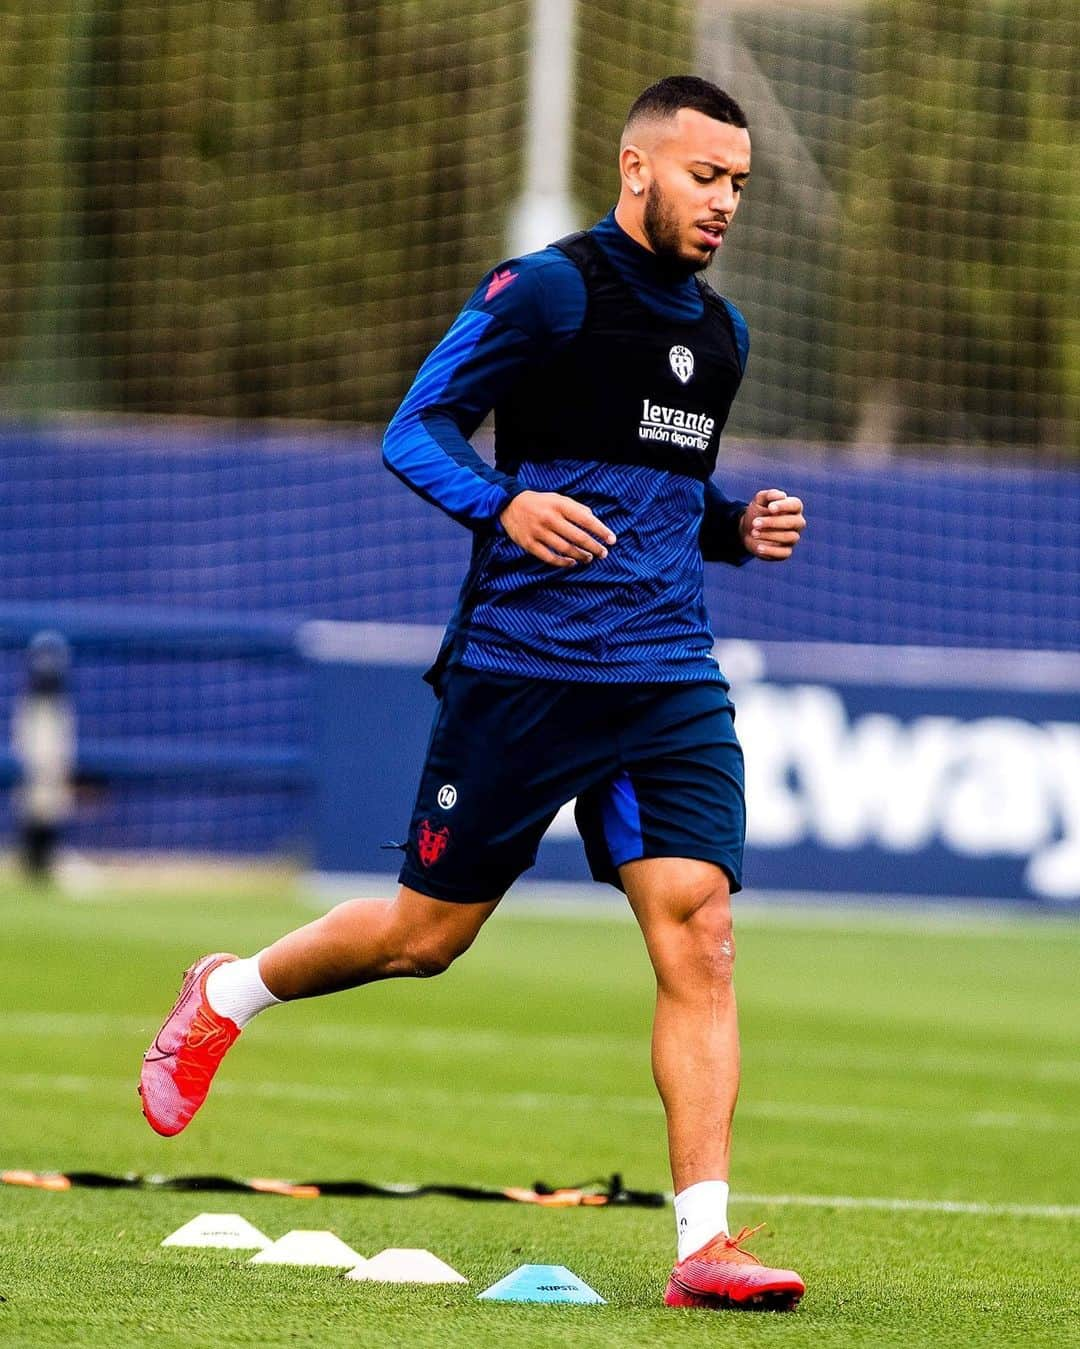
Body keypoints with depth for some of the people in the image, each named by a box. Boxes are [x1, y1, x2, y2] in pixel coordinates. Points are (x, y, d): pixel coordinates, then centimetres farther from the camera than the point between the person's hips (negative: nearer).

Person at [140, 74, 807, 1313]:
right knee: (429, 931, 5)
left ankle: (704, 1244, -13)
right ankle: (224, 997, 34)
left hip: (671, 684, 5)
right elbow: (414, 428, -7)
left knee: (699, 933, -11)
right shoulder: (546, 289, -6)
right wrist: (504, 506, -25)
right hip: (524, 665, -5)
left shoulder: (718, 332, 15)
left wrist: (737, 525, 8)